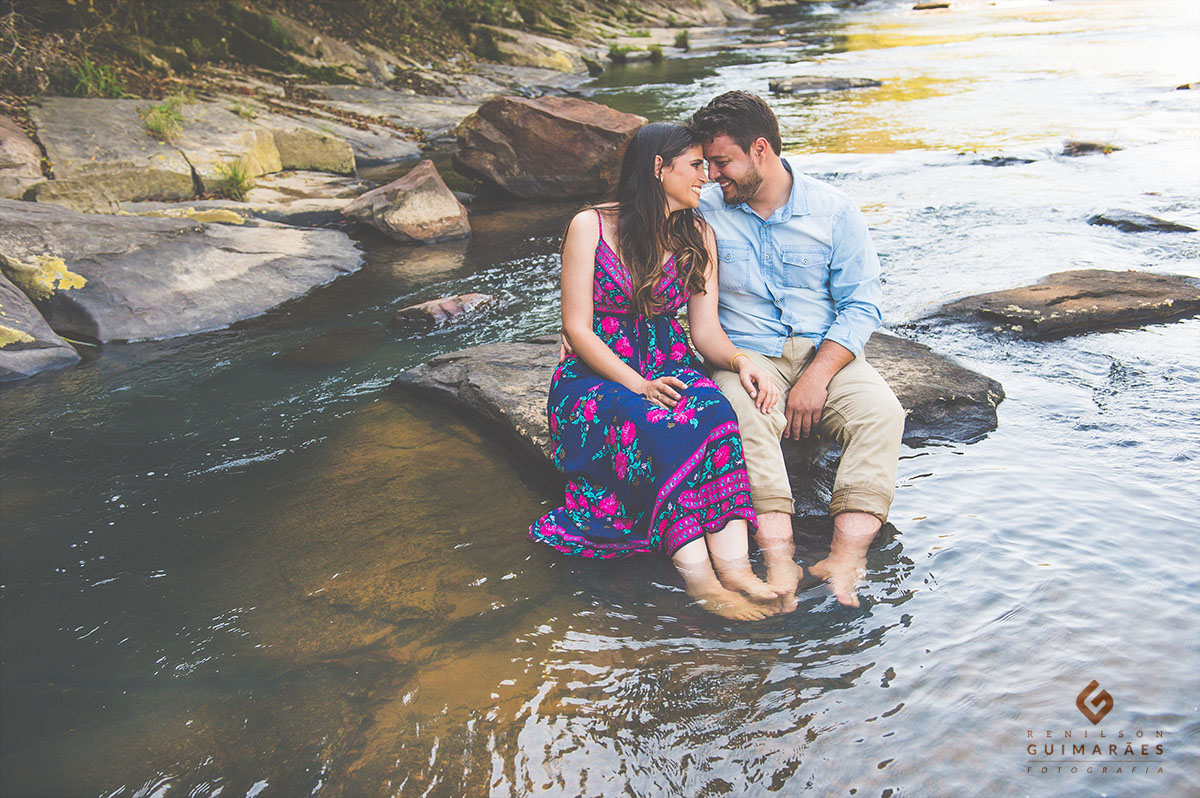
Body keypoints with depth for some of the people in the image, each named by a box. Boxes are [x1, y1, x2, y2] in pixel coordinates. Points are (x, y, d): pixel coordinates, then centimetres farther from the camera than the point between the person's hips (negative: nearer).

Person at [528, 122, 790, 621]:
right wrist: (640, 386, -21)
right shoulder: (590, 226, -3)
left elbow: (706, 328, 6)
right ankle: (698, 574, -45)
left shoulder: (698, 236, 11)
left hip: (669, 369, 4)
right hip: (594, 377, -3)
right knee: (656, 424, -37)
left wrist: (739, 360, -17)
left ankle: (734, 566, -46)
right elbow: (577, 329, -8)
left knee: (712, 409, -32)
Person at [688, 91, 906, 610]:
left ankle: (846, 558, -36)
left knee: (881, 412, -28)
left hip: (826, 353, 1)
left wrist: (816, 377, -15)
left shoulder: (833, 210, 3)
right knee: (745, 417, -35)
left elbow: (862, 305, -2)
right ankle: (779, 560, -40)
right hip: (745, 354, -1)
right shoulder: (704, 213, 5)